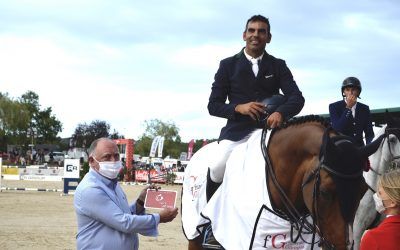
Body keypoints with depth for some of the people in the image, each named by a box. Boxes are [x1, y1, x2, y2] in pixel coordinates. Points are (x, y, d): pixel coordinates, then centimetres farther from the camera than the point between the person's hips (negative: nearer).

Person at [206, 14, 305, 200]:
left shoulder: (278, 66, 12)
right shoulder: (228, 65, 9)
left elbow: (297, 98, 0)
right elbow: (213, 105, 6)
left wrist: (281, 113, -24)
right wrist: (239, 108, -15)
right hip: (237, 130, -1)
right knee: (218, 168, -26)